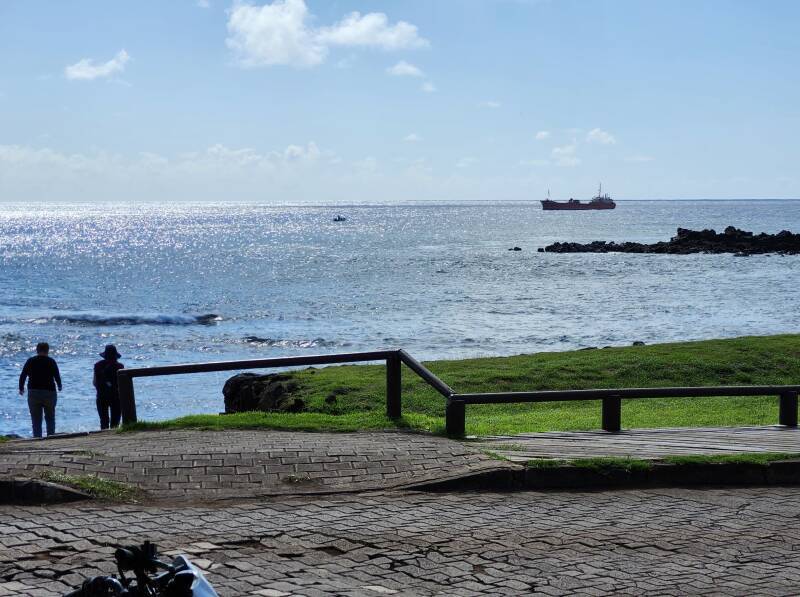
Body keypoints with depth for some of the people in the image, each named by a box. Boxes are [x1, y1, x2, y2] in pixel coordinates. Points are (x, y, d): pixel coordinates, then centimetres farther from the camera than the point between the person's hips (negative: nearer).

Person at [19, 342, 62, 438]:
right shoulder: (51, 361, -1)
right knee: (50, 418, 11)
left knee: (36, 420, 6)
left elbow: (22, 376, 2)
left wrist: (21, 388, 16)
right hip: (49, 392, -1)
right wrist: (59, 387, 16)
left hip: (33, 393, 1)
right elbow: (57, 377, -4)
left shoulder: (30, 361, 3)